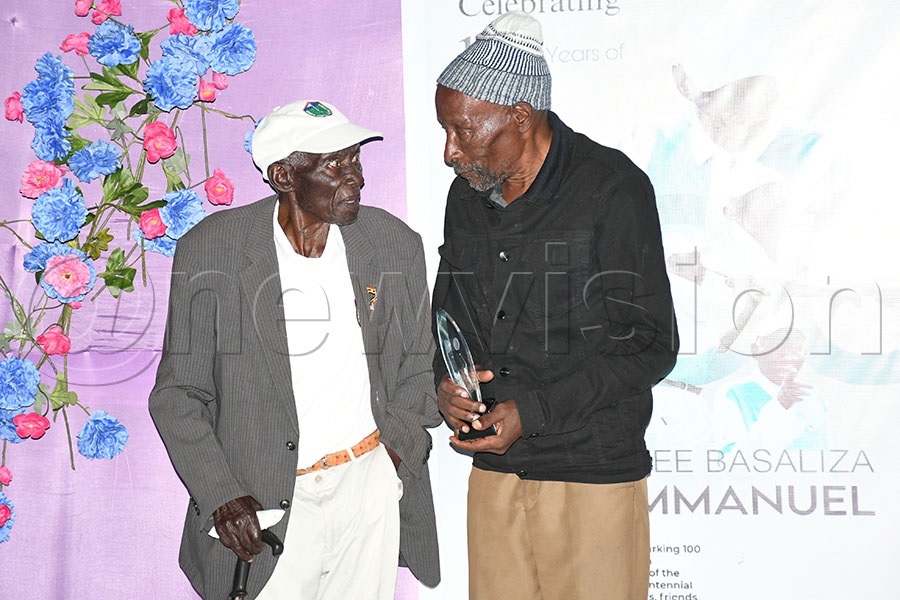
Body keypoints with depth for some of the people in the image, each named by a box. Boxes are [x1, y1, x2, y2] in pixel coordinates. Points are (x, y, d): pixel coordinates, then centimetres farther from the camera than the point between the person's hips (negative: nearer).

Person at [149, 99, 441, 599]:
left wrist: (400, 438, -5)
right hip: (266, 504, -2)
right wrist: (221, 497, -14)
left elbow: (419, 363, 12)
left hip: (371, 483, 3)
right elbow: (177, 396, -5)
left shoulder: (395, 243, 0)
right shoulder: (210, 251, -9)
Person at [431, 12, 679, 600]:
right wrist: (445, 381, -5)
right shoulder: (466, 196, 8)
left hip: (593, 479, -5)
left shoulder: (612, 188, -11)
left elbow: (650, 346, -12)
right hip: (492, 473, 5)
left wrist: (534, 410, -18)